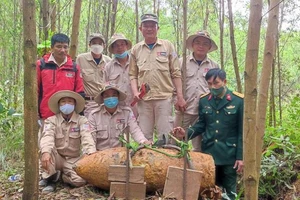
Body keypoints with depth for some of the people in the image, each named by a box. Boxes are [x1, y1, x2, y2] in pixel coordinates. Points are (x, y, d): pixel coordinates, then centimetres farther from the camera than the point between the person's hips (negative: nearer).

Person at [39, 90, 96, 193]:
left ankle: (63, 176, 9)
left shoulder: (82, 121, -4)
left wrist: (92, 154, -42)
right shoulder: (51, 121, -3)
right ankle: (50, 178, -9)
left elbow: (87, 138, -22)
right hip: (57, 158, 0)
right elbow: (47, 137, -23)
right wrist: (46, 152, -46)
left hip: (74, 160, 0)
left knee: (79, 180, -27)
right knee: (45, 149, -30)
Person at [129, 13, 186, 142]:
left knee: (165, 136, 0)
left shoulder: (167, 46, 6)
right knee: (144, 137, 7)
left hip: (164, 97, -2)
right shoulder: (136, 49, 11)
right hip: (143, 99, 2)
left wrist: (180, 97, -1)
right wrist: (135, 92, -5)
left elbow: (176, 73, 4)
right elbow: (133, 75, 12)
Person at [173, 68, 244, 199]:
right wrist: (187, 133, -8)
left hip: (229, 155, -3)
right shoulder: (204, 100, 2)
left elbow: (242, 132, -8)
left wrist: (240, 156, -9)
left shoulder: (239, 101, -9)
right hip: (208, 152, 3)